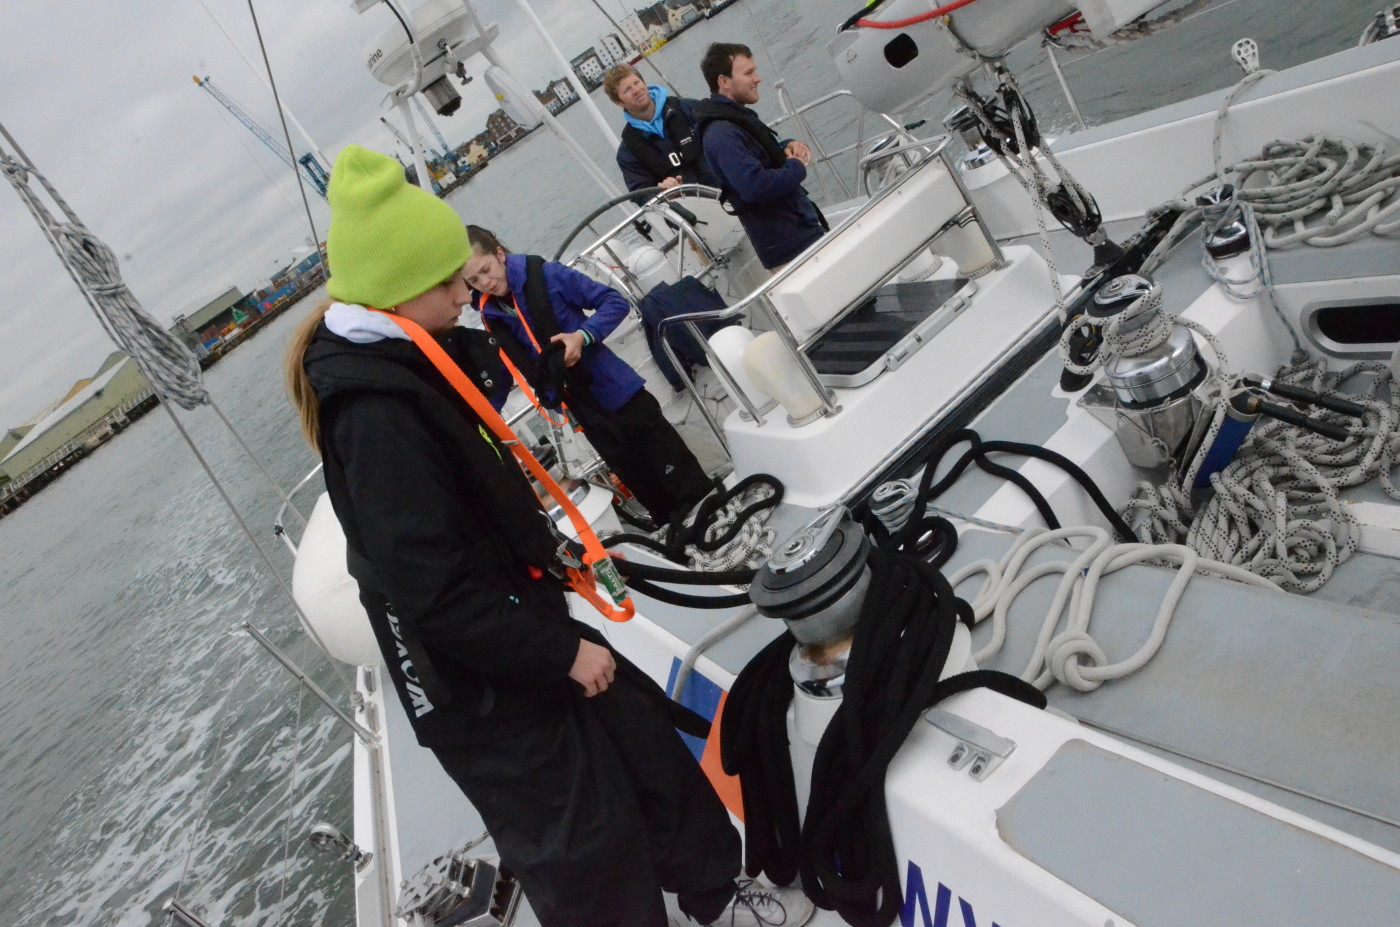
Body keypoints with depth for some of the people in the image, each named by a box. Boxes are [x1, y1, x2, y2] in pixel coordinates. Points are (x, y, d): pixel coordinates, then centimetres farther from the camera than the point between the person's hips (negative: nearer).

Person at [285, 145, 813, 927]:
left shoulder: (410, 362, 3)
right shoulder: (374, 413, -27)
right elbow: (434, 591, -27)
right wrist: (560, 651, -19)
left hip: (518, 623, 9)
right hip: (479, 681, -9)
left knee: (643, 737, 21)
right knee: (584, 842, 5)